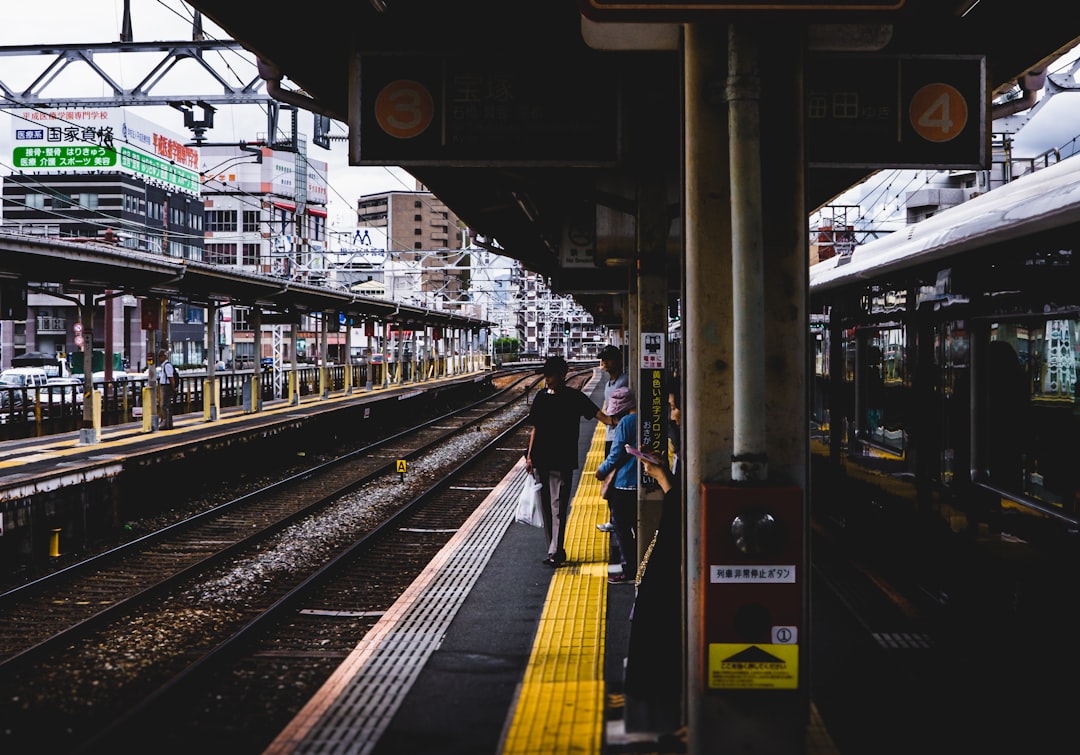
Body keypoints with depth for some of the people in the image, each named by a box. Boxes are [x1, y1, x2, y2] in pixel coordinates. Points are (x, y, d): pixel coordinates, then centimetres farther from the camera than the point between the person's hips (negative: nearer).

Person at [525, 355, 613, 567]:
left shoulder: (574, 397, -5)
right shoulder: (541, 397, 8)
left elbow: (597, 413, -14)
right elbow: (535, 428, 13)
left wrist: (613, 422, -32)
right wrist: (530, 456, 10)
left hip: (562, 461, -5)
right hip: (541, 460, 5)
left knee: (558, 506, -8)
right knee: (547, 506, 9)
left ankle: (555, 551, -8)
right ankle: (555, 549, 19)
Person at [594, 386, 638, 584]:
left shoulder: (626, 423, -15)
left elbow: (616, 455, -14)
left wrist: (602, 470, 2)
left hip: (625, 484, -7)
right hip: (643, 484, 7)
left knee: (622, 528, 2)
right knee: (639, 527, 16)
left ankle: (629, 570, 4)